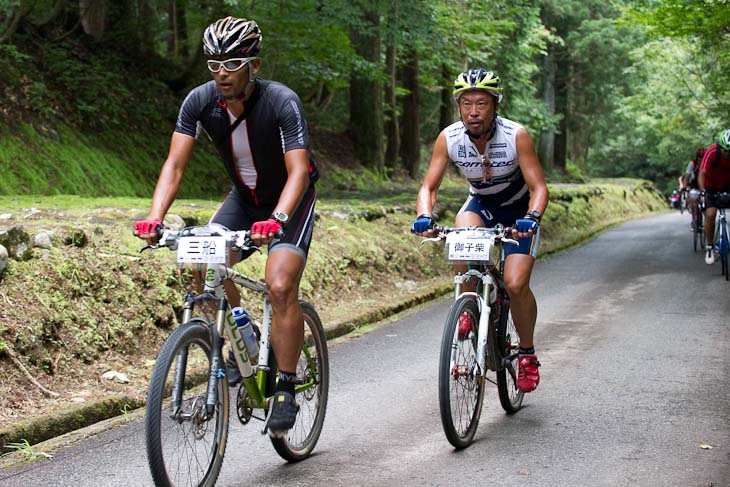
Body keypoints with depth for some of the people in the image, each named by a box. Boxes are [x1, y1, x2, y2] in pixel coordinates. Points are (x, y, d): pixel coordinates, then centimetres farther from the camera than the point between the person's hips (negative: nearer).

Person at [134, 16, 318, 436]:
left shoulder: (282, 102, -29)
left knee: (280, 287, -22)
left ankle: (285, 390, -10)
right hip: (245, 198, 5)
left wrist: (276, 219, -52)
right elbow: (175, 165, -19)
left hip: (291, 201, -4)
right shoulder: (200, 101, -17)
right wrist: (155, 217, -35)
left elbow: (298, 171, -35)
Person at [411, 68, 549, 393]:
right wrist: (424, 216, -41)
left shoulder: (516, 136, -28)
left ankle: (527, 353, 6)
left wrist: (531, 218, -48)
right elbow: (429, 187, -20)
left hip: (518, 208, -2)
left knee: (515, 284, -19)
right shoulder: (449, 138, -22)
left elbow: (539, 187, -28)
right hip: (481, 203, 2)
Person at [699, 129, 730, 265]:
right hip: (712, 187, -2)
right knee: (710, 214, -19)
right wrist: (703, 191, -42)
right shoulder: (712, 152, -27)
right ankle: (709, 247, -3)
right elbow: (702, 174, -28)